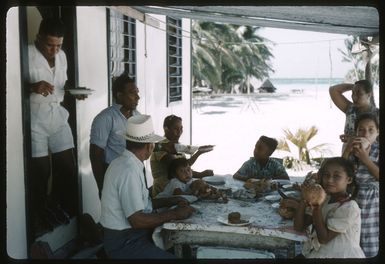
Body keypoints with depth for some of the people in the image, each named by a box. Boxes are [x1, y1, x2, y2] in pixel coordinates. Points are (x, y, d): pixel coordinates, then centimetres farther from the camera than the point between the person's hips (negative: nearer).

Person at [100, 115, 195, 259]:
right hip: (124, 244, -9)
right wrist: (175, 214, -15)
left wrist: (170, 201, 9)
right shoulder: (129, 171, -23)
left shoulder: (125, 162, 5)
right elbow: (137, 220, -24)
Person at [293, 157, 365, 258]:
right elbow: (298, 227, 0)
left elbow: (323, 238, -17)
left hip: (340, 256, -6)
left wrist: (316, 206, -22)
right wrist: (304, 199, -11)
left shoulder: (350, 208, -16)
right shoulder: (324, 199, 5)